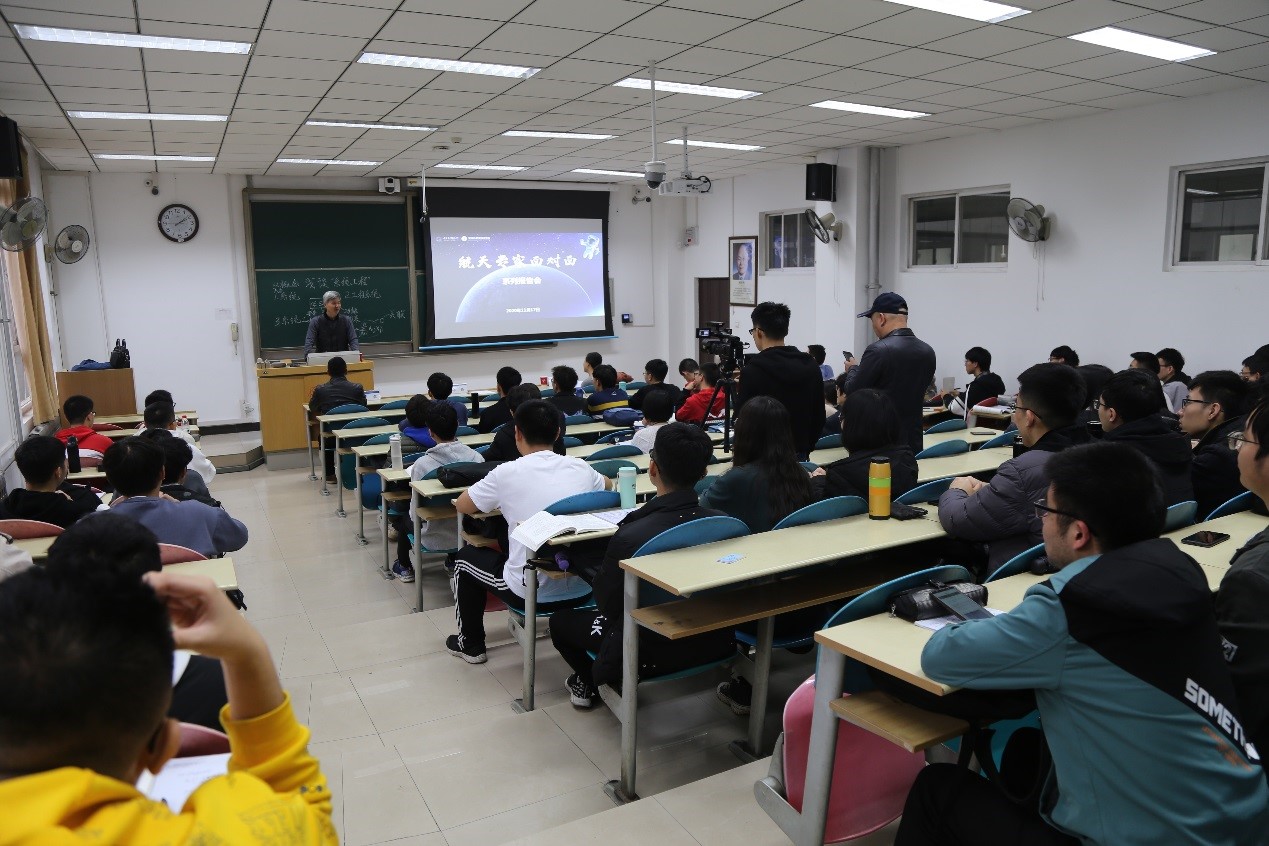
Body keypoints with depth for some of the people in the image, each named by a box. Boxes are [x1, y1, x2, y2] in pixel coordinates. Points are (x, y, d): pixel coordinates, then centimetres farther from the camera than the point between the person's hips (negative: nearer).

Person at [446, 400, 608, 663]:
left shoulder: (508, 473, -12)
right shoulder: (580, 468, -1)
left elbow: (462, 506, 5)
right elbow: (607, 485, 23)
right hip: (582, 589, 5)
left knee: (466, 557, 24)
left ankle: (470, 644, 36)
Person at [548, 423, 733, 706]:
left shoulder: (629, 538, -32)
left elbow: (607, 604, -15)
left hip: (650, 656, -4)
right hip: (712, 644, 5)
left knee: (560, 619, 19)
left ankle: (590, 682, 39)